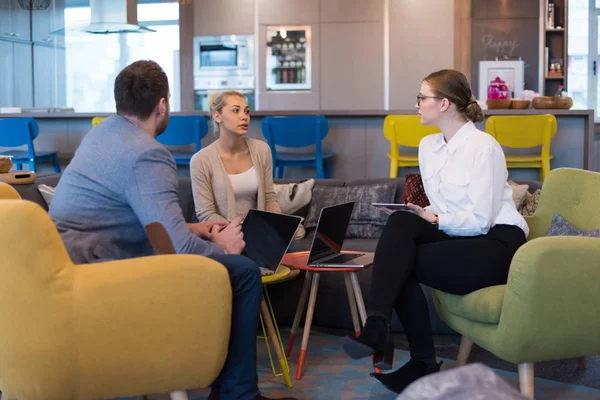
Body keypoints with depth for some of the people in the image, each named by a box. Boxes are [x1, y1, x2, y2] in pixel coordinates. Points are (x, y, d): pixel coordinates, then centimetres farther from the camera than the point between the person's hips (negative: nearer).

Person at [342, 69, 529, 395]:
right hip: (455, 235, 7)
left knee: (400, 262, -24)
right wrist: (425, 217, -5)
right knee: (399, 223, -22)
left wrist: (436, 221, -19)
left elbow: (480, 220, -18)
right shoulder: (428, 145, 10)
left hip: (496, 245, -7)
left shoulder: (483, 147, -14)